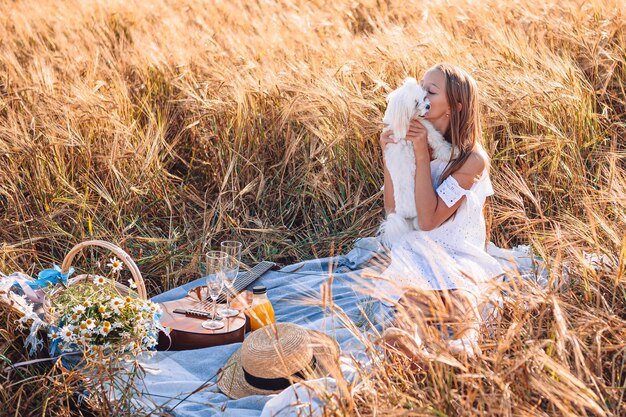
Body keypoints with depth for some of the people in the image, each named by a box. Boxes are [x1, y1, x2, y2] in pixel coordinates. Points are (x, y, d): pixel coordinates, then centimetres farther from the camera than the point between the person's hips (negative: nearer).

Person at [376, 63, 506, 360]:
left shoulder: (472, 159, -10)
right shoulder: (408, 142, 5)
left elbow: (428, 220, -17)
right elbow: (393, 211, 2)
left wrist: (422, 155, -19)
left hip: (458, 255, -2)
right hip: (413, 247, 3)